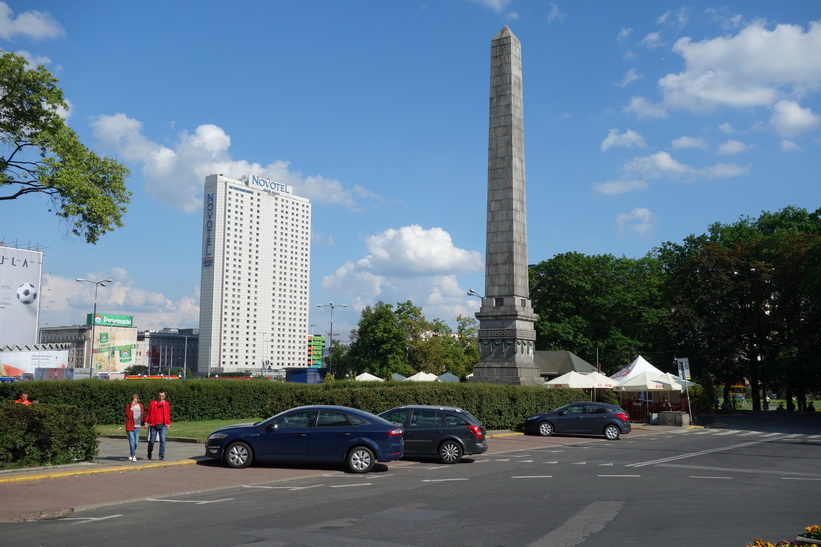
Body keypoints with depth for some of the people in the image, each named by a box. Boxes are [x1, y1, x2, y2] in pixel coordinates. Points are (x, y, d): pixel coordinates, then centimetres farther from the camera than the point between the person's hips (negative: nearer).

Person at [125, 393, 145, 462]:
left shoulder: (140, 406, 9)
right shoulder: (128, 406, -1)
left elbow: (143, 415, 18)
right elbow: (128, 416, -13)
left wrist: (144, 422, 14)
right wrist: (131, 407, -18)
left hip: (137, 426, 4)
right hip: (130, 426, -4)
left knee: (136, 443, 5)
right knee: (132, 442, -12)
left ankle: (130, 455, 26)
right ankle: (133, 456, -12)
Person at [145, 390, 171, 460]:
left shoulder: (166, 404, 6)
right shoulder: (153, 403, 2)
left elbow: (168, 414, 11)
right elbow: (149, 413, 5)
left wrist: (168, 424, 9)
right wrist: (146, 422, 2)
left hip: (162, 425, 1)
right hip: (153, 425, -1)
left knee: (162, 440, -8)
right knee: (152, 440, 6)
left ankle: (162, 455, -3)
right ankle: (149, 453, 32)